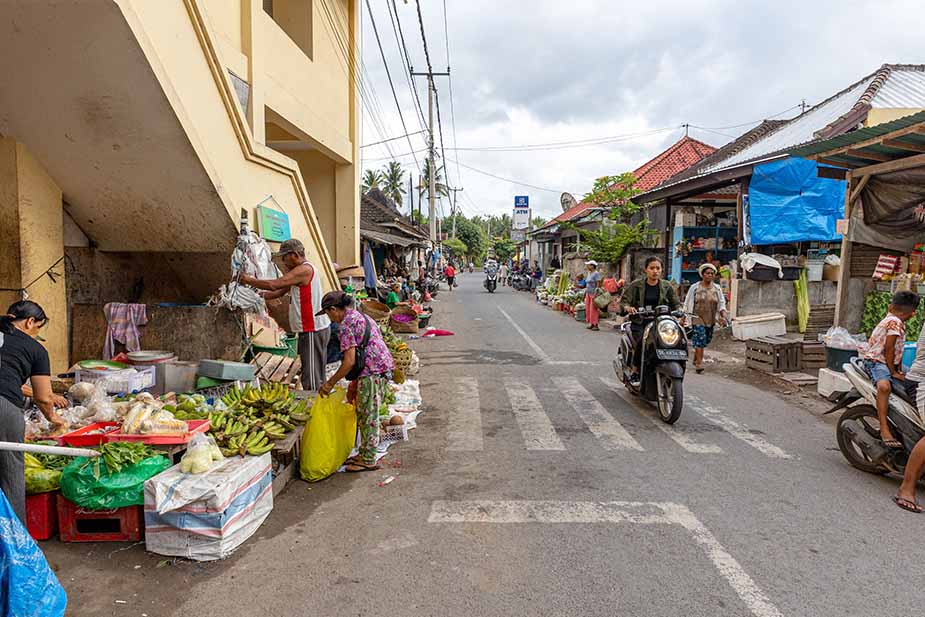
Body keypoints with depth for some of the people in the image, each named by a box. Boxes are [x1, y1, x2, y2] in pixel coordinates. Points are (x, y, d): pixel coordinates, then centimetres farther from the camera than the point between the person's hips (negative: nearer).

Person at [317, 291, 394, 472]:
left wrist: (330, 383, -9)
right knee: (364, 415, 19)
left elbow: (349, 361, -19)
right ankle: (364, 454, 30)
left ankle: (368, 460, 12)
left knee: (368, 417, 1)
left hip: (372, 374, -10)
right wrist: (355, 383, 24)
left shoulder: (347, 325, -13)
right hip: (383, 369, 10)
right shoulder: (361, 317, 18)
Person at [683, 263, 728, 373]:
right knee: (700, 340, -12)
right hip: (698, 318, -4)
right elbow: (687, 303, 2)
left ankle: (696, 359, 29)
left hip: (711, 320, 4)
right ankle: (699, 363, -11)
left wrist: (723, 316, -7)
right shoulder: (695, 287, 0)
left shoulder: (717, 289, 9)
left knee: (704, 342, 10)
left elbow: (721, 304, 8)